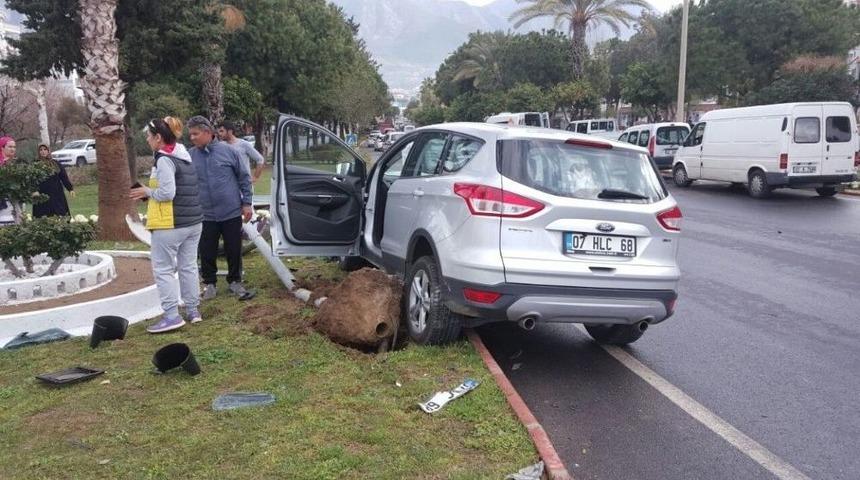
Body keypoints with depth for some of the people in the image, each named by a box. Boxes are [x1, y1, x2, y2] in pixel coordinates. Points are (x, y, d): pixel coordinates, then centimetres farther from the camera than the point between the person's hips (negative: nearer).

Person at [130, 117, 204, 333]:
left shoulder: (164, 160, -14)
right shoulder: (185, 157, 13)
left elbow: (167, 193, -20)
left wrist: (147, 192, -3)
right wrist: (150, 194, 13)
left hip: (170, 224, -8)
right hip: (193, 221, 8)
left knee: (163, 269, 0)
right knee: (188, 266, 13)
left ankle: (172, 316, -1)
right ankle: (193, 310, 19)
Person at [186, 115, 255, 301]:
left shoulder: (227, 151, -4)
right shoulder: (191, 156, 0)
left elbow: (244, 178, 2)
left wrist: (246, 203, -1)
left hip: (231, 212, -1)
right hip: (205, 215, 1)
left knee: (234, 250, 8)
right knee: (207, 252, 7)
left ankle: (235, 282, 25)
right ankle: (209, 283, 25)